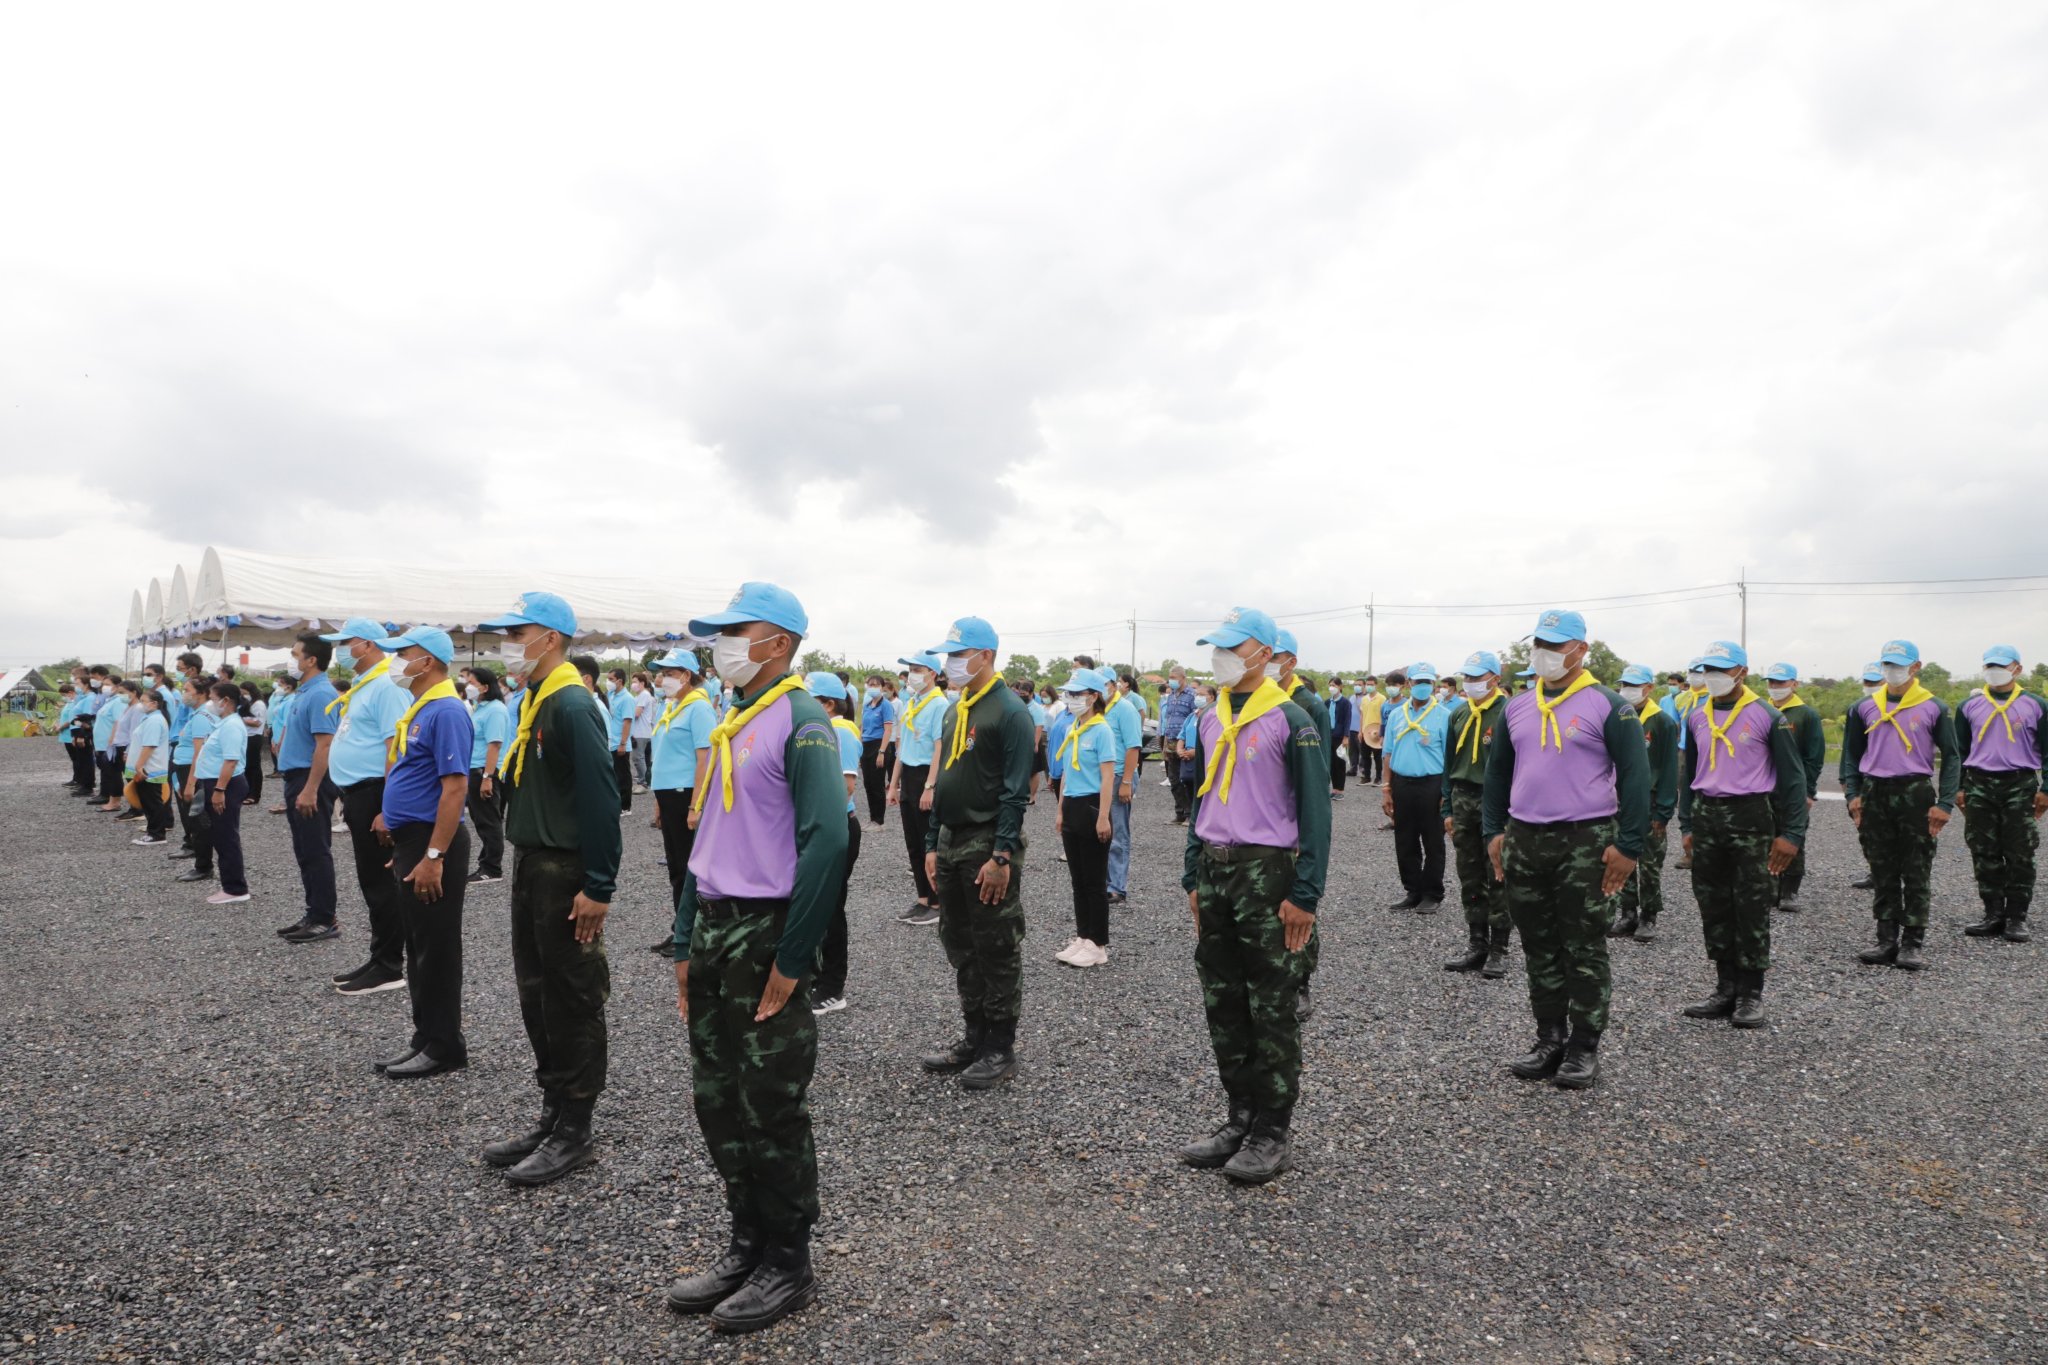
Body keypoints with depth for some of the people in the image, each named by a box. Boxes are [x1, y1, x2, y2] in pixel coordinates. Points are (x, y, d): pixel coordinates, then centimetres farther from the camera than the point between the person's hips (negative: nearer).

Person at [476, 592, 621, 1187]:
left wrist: (598, 887, -23)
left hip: (567, 873, -10)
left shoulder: (573, 705, -18)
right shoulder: (533, 701, 12)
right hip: (531, 865, 10)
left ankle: (575, 1133, 15)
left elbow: (600, 798, -23)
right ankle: (552, 1115, 30)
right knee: (536, 995, 17)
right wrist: (524, 859, 18)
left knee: (572, 1003, 2)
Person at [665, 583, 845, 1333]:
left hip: (764, 934, -8)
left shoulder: (800, 723, -14)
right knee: (718, 1100, 15)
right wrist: (687, 946, 14)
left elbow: (827, 841, -22)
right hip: (713, 929, 8)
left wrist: (791, 961, -21)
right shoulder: (729, 724, 13)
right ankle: (747, 1244, 33)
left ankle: (788, 1265, 23)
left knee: (771, 1109, 4)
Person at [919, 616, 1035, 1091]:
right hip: (951, 842, 8)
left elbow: (1015, 792, -17)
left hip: (988, 846, -8)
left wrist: (1001, 856, -21)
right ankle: (974, 1036, 29)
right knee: (960, 946, 15)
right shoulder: (955, 710, 13)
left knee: (997, 952, 2)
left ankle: (1001, 1050, 14)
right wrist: (933, 844, 14)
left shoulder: (1010, 712, -12)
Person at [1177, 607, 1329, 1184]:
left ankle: (1274, 1132, 15)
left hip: (1266, 870, -7)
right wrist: (1193, 877, 15)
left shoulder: (1290, 721, -9)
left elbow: (1315, 811, -10)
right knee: (1223, 1004, 12)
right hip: (1214, 870, 7)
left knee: (1272, 1008, 3)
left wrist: (1305, 895, -14)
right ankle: (1241, 1118, 26)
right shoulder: (1209, 720, 12)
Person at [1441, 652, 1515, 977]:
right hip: (1463, 802, 6)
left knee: (1498, 880, 2)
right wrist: (1448, 810, 13)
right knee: (1470, 879, 11)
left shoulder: (1508, 713, -10)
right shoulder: (1459, 715, 11)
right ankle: (1476, 944, 22)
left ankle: (1498, 950, 13)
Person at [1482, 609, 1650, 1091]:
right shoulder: (1517, 708, 10)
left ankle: (1585, 1048, 15)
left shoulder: (1607, 706, -6)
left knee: (1584, 952, 4)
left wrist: (1628, 846, -12)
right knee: (1539, 950, 12)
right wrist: (1494, 832, 10)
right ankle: (1549, 1040, 24)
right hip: (1523, 842, 5)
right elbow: (1497, 772, 17)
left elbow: (1634, 776, -8)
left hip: (1585, 843, -5)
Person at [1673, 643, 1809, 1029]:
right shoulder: (1696, 718, 9)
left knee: (1752, 909, 1)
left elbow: (1792, 777, -5)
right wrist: (1687, 826, 13)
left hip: (1750, 816, -5)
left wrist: (1791, 834, -9)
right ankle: (1726, 989, 19)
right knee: (1713, 907, 9)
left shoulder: (1767, 717, -5)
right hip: (1707, 816, 5)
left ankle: (1751, 994, 11)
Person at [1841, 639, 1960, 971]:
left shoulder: (1934, 708, 0)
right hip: (1874, 794, 3)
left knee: (1917, 875, 2)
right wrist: (1853, 795, 2)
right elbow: (1851, 755, 12)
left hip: (1915, 794, -3)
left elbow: (1951, 758, 0)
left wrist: (1944, 804, -7)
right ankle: (1886, 940, 15)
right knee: (1883, 875, 8)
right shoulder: (1865, 708, 8)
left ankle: (1912, 943, 10)